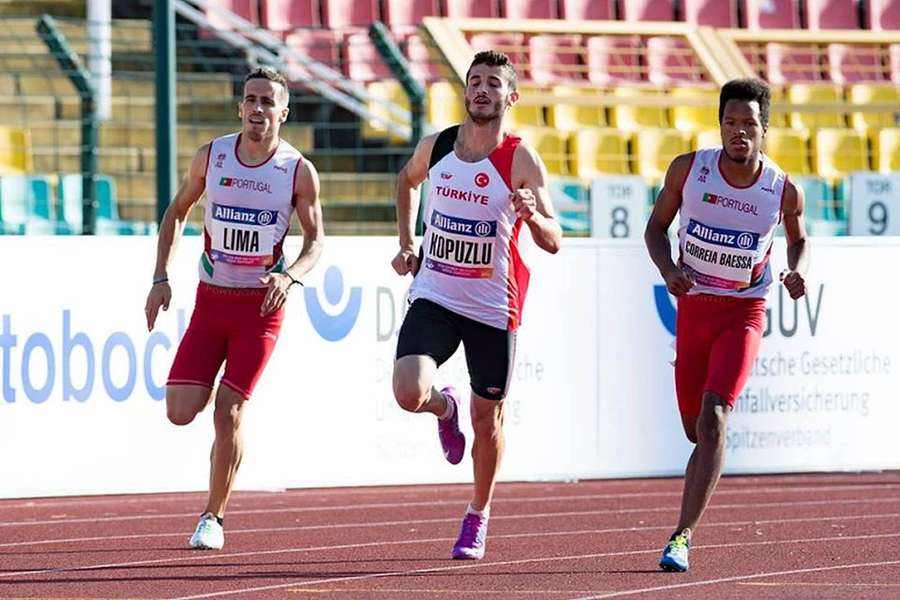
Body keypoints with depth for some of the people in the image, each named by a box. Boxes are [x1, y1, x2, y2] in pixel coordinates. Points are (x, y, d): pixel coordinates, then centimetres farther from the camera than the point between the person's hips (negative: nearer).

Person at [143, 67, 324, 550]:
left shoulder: (299, 171, -7)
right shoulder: (212, 157, -2)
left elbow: (315, 240, 1)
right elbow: (176, 212, 11)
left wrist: (290, 275, -20)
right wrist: (161, 278, 2)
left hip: (262, 306, -2)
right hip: (211, 299, 2)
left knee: (228, 413, -9)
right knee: (180, 412, -8)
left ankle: (214, 517, 7)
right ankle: (211, 388, 30)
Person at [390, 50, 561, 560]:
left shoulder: (522, 161, -11)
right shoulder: (435, 147, 0)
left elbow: (553, 242, -15)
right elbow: (407, 180, 25)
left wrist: (532, 215, -36)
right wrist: (407, 242, 15)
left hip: (493, 307, -2)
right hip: (434, 297, 2)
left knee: (488, 416, 9)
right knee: (409, 393, -20)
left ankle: (479, 517, 31)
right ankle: (445, 407, 18)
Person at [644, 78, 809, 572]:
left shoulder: (783, 191, -8)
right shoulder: (688, 169, -7)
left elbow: (798, 239, 13)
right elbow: (656, 226, 5)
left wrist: (797, 271, -8)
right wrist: (668, 269, -13)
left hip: (743, 313, -2)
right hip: (693, 308, 2)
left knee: (712, 417, -20)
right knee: (697, 431, 10)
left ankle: (682, 536, -22)